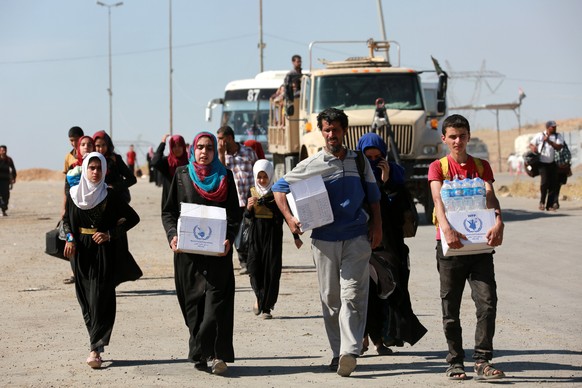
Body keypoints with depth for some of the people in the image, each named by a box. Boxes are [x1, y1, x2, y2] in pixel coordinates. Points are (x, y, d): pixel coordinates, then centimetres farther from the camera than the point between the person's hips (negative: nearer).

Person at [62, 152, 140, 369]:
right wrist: (70, 238, -4)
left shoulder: (110, 196, -3)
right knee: (86, 299, 5)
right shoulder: (74, 194, 4)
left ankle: (96, 349, -11)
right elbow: (66, 220, 15)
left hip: (104, 251, -3)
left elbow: (133, 218, 2)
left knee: (100, 299, -8)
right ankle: (98, 342, 15)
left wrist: (110, 234, -8)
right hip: (81, 251, 3)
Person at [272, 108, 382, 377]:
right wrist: (289, 218, -3)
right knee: (330, 297, 5)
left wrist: (376, 225, 5)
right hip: (324, 239, 1)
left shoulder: (359, 161, 9)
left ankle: (349, 353, -20)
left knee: (352, 295, -12)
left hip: (357, 238, 0)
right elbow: (279, 187, 9)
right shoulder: (311, 165, 3)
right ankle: (338, 352, 13)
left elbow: (373, 196, 17)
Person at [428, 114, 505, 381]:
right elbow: (438, 200, -13)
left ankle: (482, 361, -6)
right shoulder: (438, 167, 3)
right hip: (450, 245, -1)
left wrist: (498, 222, -26)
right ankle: (455, 361, 14)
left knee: (487, 301, -9)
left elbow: (490, 196, -5)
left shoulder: (481, 166, 11)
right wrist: (446, 229, -32)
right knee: (450, 307, 4)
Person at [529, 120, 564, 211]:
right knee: (544, 182, -18)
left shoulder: (558, 136, 1)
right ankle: (542, 202, -2)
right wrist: (533, 148, -14)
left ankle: (550, 205, 10)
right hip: (543, 163, -3)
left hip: (553, 163, 3)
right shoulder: (539, 136, -1)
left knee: (554, 184, 1)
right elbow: (531, 144, 9)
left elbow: (559, 147, -14)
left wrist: (549, 141, -23)